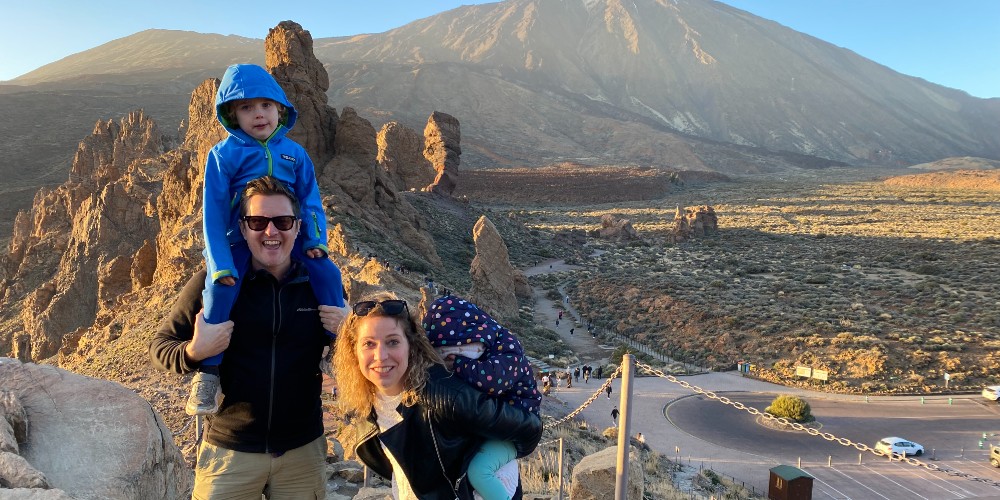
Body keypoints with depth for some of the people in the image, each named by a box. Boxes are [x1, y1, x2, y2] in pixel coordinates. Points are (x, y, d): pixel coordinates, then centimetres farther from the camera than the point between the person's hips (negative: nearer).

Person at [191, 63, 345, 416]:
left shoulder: (294, 152, 5)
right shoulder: (224, 154, -4)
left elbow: (310, 198, 9)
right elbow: (214, 209, -6)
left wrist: (316, 239, -8)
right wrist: (220, 263, -15)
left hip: (289, 235, 3)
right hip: (239, 238, -3)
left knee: (328, 273, -15)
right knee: (220, 288, -26)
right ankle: (208, 372, -10)